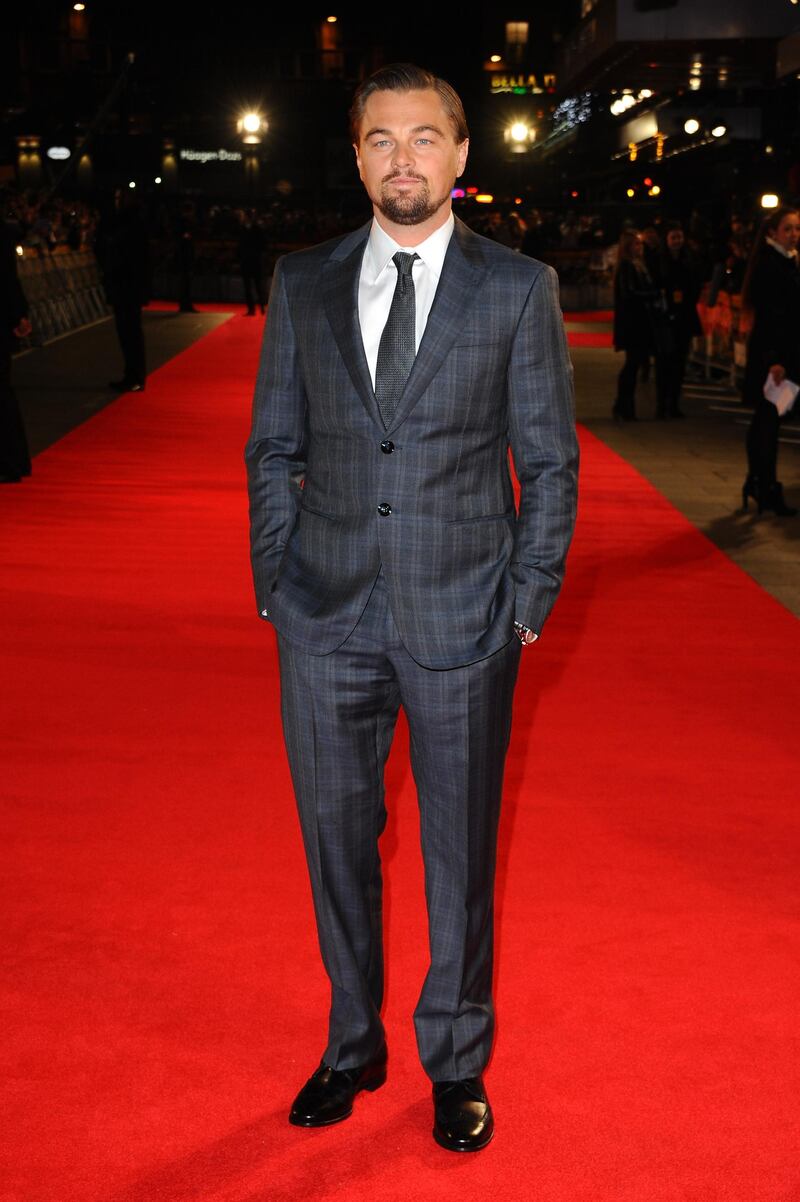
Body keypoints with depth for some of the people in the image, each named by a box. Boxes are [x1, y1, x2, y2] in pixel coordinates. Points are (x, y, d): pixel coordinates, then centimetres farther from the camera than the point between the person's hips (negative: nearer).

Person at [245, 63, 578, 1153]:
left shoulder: (519, 287, -1)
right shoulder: (303, 283, 5)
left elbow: (550, 461, 2)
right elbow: (273, 448, 9)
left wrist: (528, 605, -3)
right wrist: (275, 587, 2)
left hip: (462, 620, -2)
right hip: (327, 617, 2)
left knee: (459, 851, 10)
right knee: (336, 840, 13)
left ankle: (457, 1062, 31)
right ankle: (353, 1046, 34)